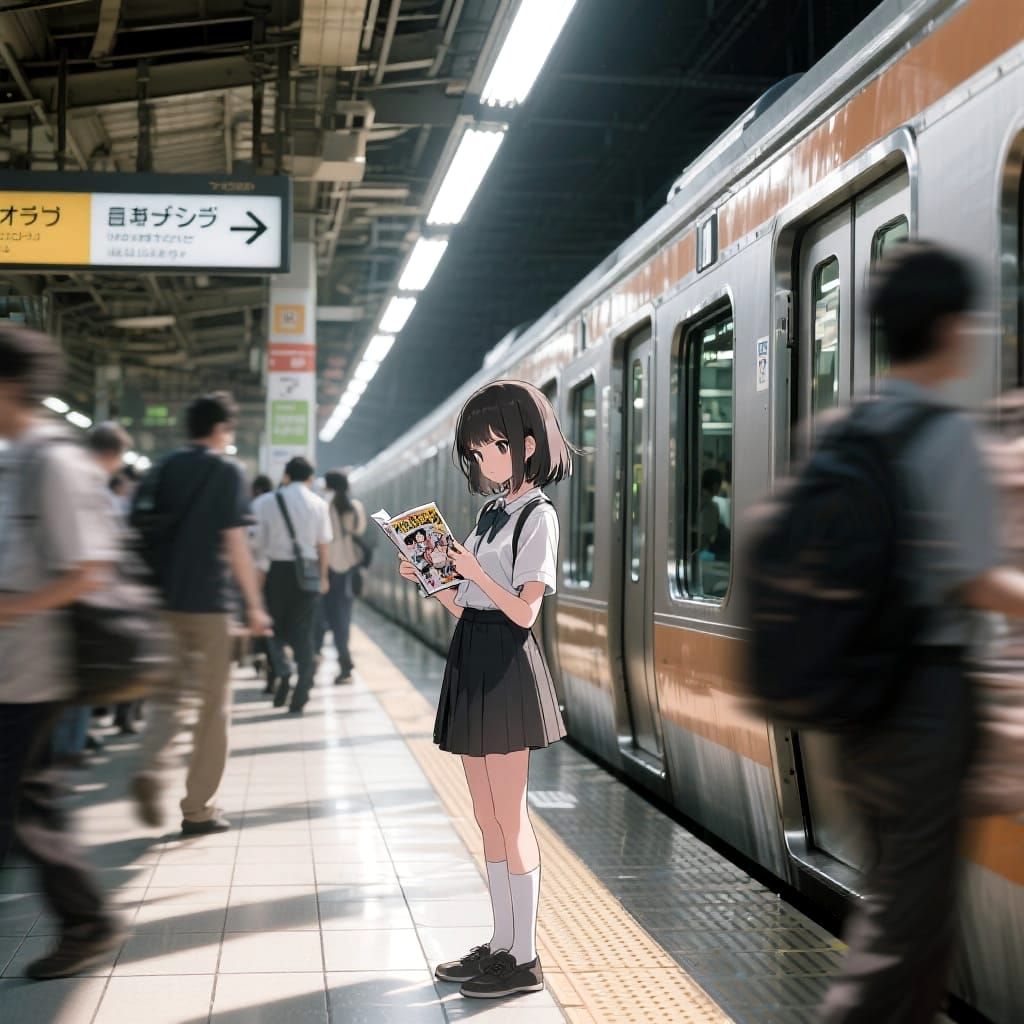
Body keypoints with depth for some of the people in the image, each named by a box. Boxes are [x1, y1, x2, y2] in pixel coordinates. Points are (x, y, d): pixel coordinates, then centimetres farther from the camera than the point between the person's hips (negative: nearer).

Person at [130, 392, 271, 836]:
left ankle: (151, 770, -11)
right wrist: (254, 604, -4)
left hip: (162, 600, 4)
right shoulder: (226, 472, -5)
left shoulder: (162, 470, 8)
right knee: (214, 706, 7)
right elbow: (234, 543, -10)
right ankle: (198, 808, 9)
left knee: (167, 694, 16)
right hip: (208, 601, -4)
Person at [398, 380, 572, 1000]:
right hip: (474, 663, 9)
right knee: (488, 814, 11)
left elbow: (524, 611, -14)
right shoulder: (494, 514, 16)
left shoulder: (537, 517, -8)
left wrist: (474, 571, -23)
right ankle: (502, 944, 20)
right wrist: (429, 580, 3)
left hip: (507, 667, -9)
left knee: (510, 815, -5)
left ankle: (525, 960, 2)